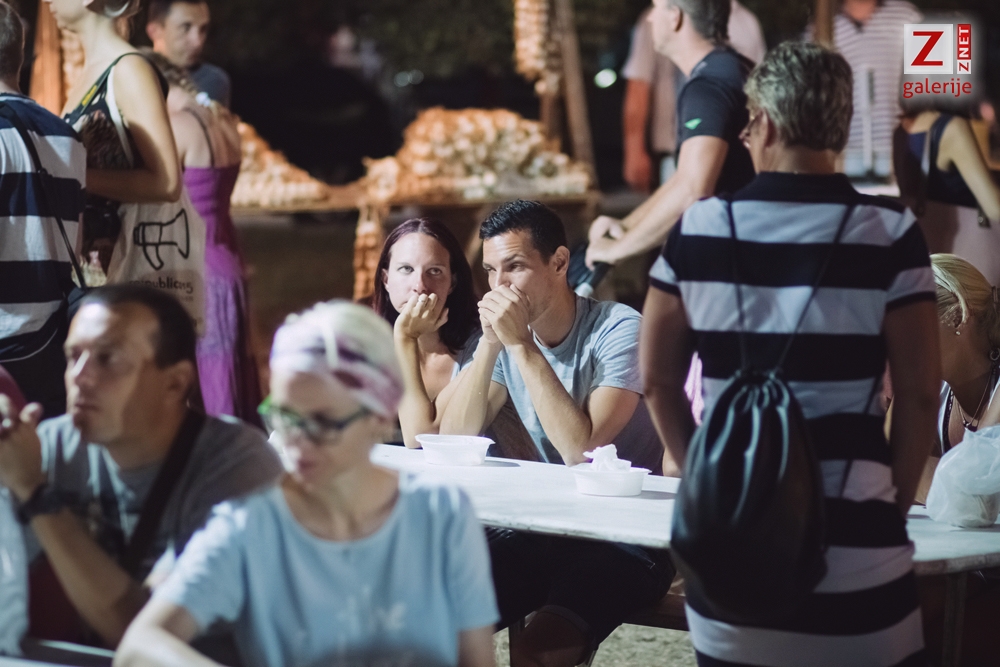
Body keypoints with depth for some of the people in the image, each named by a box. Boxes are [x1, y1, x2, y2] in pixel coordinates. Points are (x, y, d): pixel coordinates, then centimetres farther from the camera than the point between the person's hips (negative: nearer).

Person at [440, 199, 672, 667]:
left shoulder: (618, 330, -15)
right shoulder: (504, 331, 3)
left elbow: (581, 450, -25)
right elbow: (454, 440, -5)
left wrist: (522, 346, -23)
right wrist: (490, 344, -15)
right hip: (546, 528, 6)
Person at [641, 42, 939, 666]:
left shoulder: (699, 227, 1)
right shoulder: (890, 233, -6)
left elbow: (659, 378, 8)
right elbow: (920, 392, -5)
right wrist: (898, 500, 7)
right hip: (853, 529, -2)